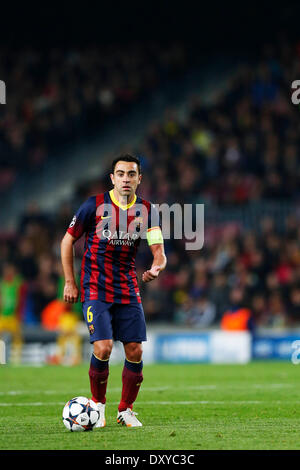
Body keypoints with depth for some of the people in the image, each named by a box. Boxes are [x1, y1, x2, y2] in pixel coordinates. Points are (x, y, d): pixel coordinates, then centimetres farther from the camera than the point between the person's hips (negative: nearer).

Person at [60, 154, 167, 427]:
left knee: (135, 352, -1)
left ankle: (126, 410, 17)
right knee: (103, 347, -16)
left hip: (128, 291, 4)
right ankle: (98, 405, 6)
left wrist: (156, 268, -28)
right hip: (96, 290, -3)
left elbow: (159, 251, -4)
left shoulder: (147, 210, 1)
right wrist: (70, 282, -1)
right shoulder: (95, 205, -8)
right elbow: (68, 241, 2)